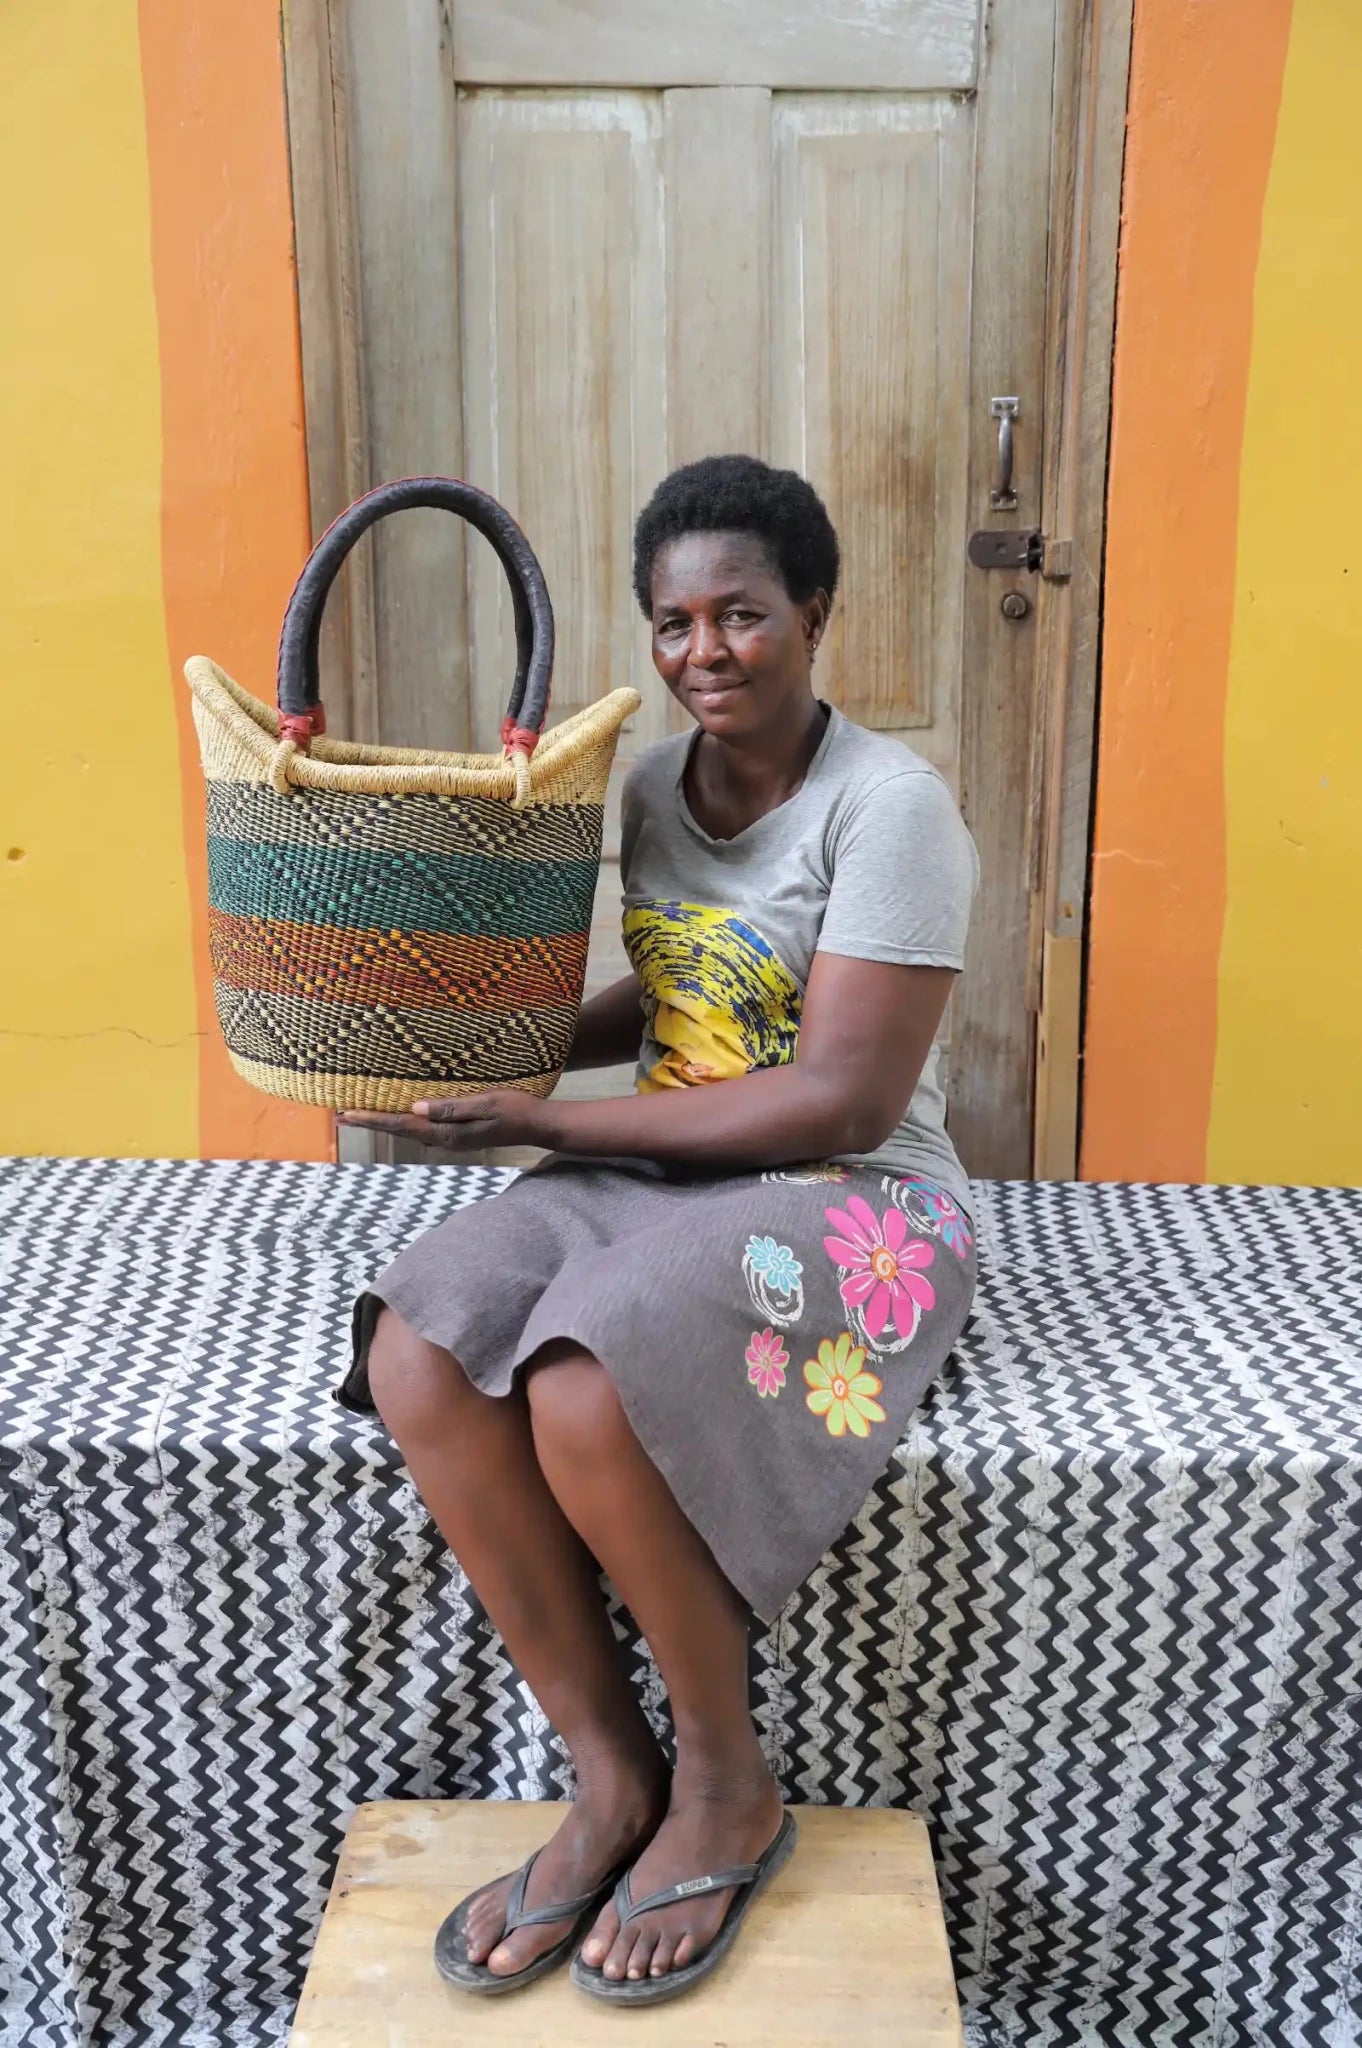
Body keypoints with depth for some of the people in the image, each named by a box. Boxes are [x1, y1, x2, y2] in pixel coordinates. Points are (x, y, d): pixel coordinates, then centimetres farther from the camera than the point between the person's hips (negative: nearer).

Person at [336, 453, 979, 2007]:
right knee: (419, 1363, -21)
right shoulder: (651, 786, 8)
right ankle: (609, 1776, -5)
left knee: (584, 1399, -33)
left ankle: (728, 1786, -4)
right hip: (658, 1175, 7)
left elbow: (839, 1101, -20)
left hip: (851, 1204, -6)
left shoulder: (889, 807, -14)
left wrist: (546, 1124, -17)